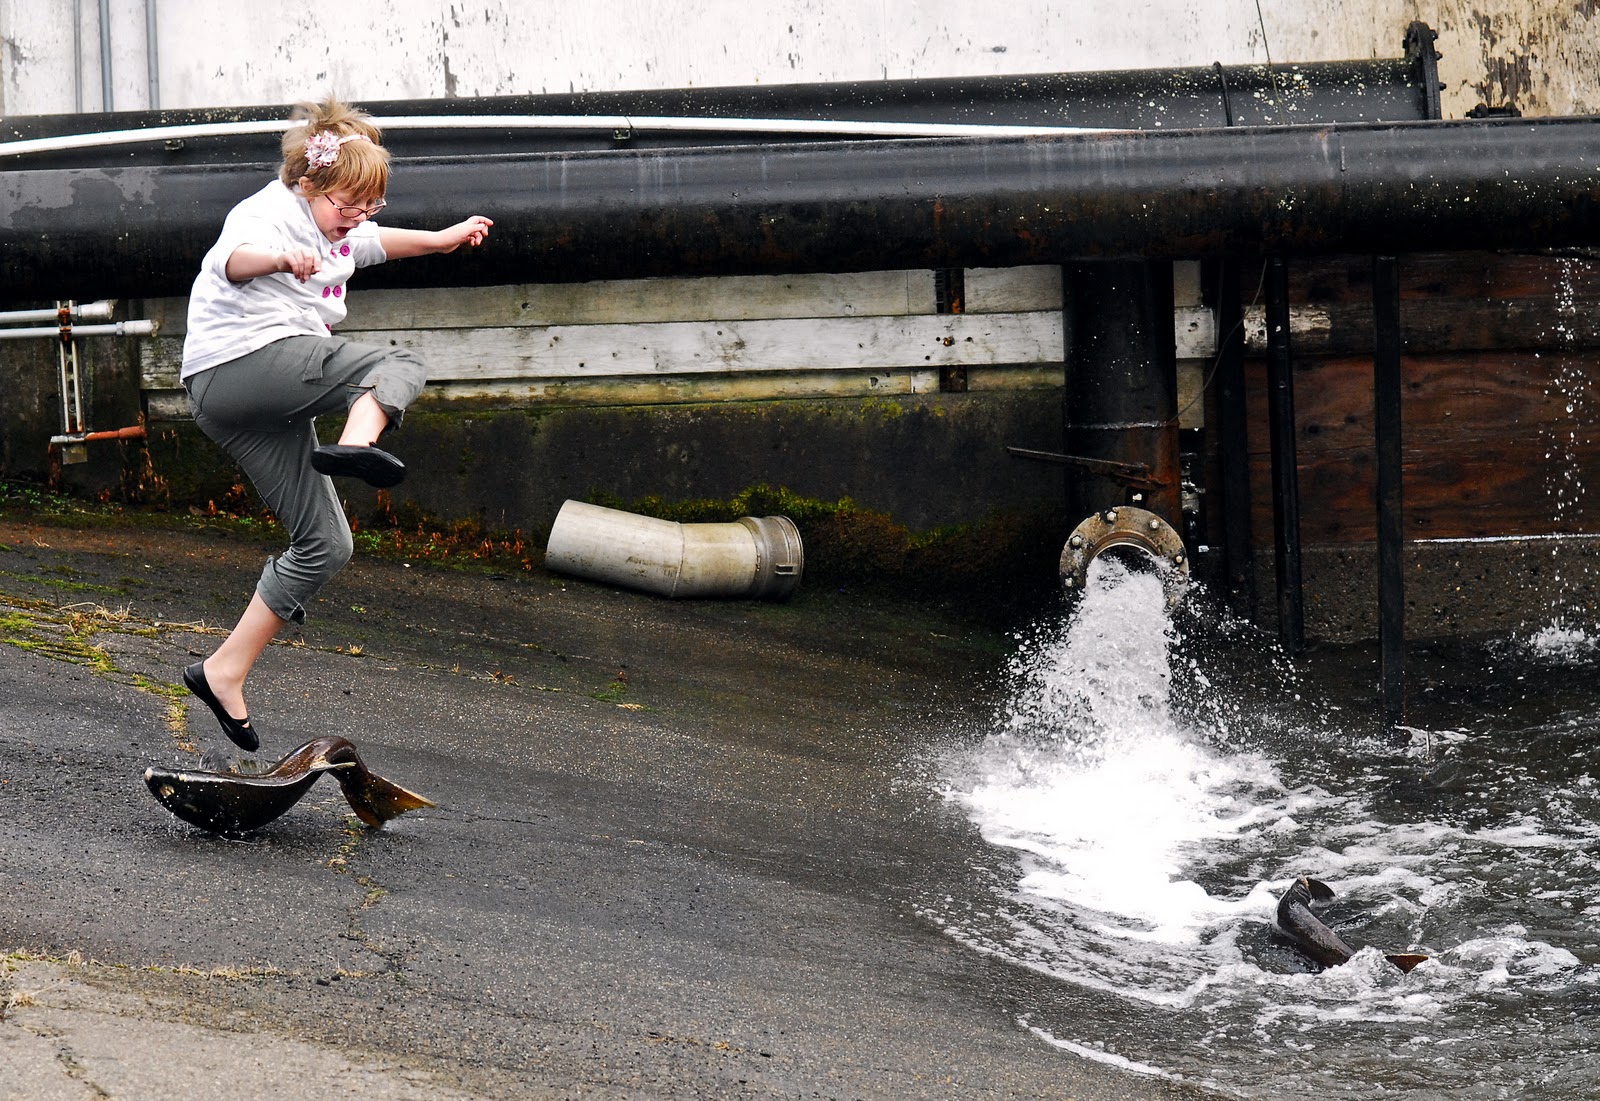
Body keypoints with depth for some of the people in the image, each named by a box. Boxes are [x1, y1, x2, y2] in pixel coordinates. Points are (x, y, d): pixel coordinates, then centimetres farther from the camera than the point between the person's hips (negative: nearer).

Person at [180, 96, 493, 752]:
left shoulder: (332, 230, 24)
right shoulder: (271, 212, -7)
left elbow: (377, 242, 46)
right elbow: (235, 258, -31)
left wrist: (445, 239, 47)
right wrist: (281, 259, -51)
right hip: (246, 361, -10)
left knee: (324, 545, 7)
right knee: (399, 368, -15)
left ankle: (224, 671, 5)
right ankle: (356, 444, -46)